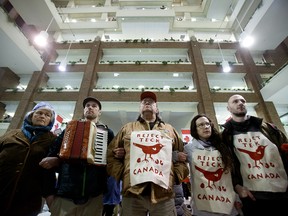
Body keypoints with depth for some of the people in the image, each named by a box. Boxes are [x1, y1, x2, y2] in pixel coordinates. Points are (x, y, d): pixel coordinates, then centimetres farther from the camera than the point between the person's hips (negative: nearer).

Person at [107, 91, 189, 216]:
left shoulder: (169, 129, 16)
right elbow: (111, 153, 10)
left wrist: (176, 176, 0)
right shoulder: (127, 128, 13)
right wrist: (121, 174, -2)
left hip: (164, 193, 1)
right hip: (132, 193, 0)